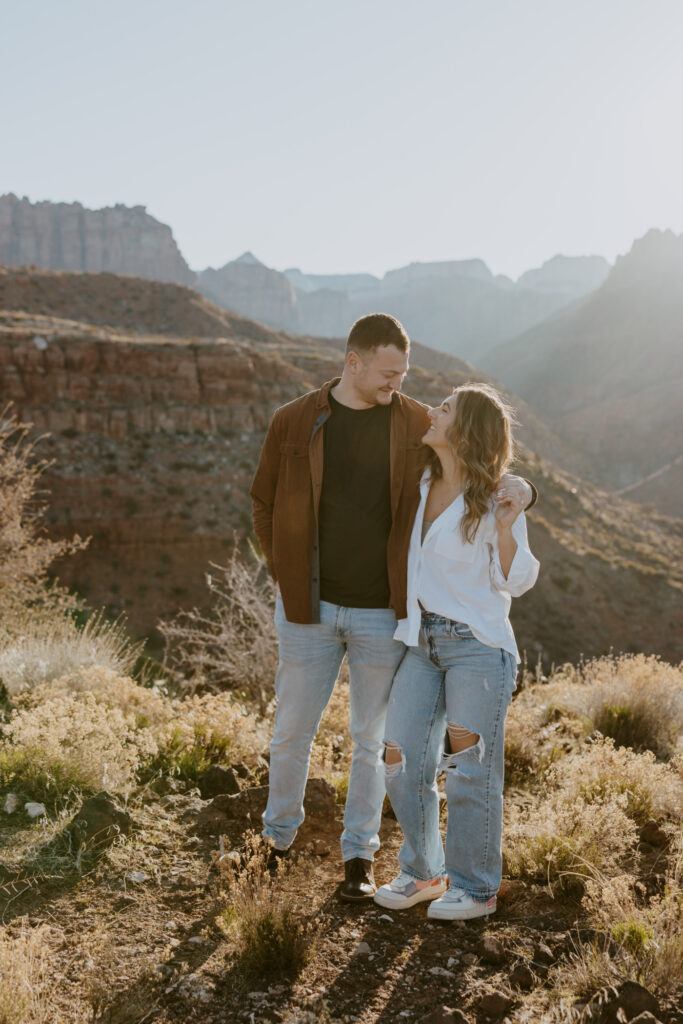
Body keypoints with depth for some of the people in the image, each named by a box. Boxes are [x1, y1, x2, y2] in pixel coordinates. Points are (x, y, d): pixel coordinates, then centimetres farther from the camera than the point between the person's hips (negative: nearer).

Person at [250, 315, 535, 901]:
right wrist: (289, 577, 2)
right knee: (293, 732, 12)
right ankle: (278, 839, 36)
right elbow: (264, 506, 7)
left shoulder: (419, 426, -2)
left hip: (383, 613, 0)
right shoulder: (294, 423, -3)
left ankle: (360, 856, 29)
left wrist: (517, 488, -15)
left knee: (372, 739, 11)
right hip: (310, 610, 0)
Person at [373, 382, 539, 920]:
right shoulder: (422, 485, 7)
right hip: (422, 641, 6)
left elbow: (515, 582, -9)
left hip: (478, 645, -6)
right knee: (404, 763, 6)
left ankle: (476, 888, 20)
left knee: (471, 770, 2)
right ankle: (422, 873, 25)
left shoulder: (493, 502, -11)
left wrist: (506, 529, -23)